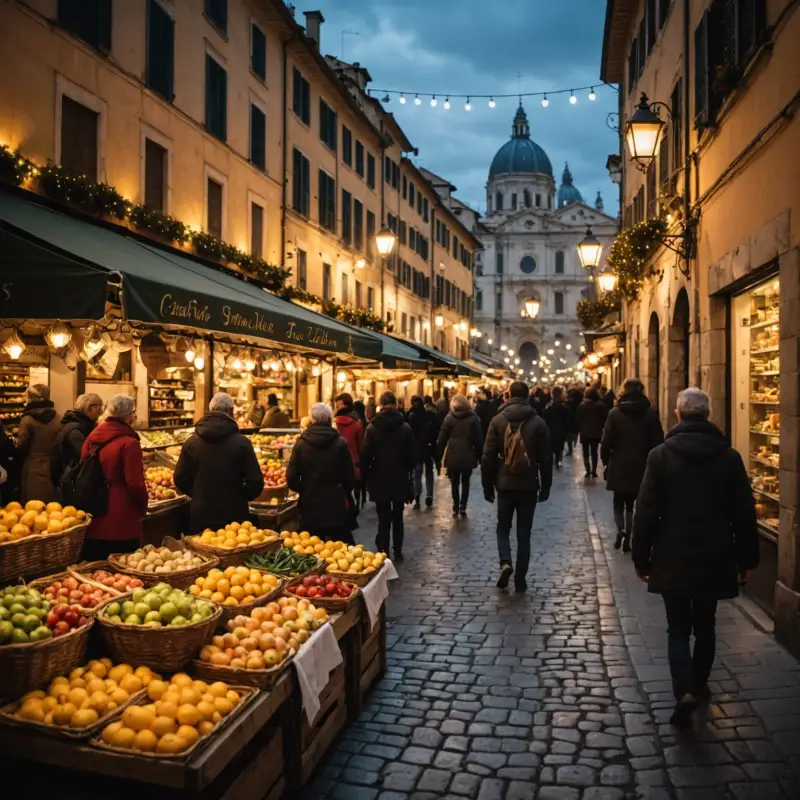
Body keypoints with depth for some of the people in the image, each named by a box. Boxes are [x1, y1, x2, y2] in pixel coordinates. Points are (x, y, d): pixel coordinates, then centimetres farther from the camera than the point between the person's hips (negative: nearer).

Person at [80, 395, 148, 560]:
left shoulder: (92, 438, 6)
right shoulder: (129, 443, -15)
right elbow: (135, 484, -16)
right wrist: (143, 507, 1)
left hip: (93, 521, 7)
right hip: (121, 522, -7)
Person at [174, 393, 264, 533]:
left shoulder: (191, 442, -2)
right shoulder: (241, 442, -10)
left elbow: (180, 479, 2)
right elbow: (255, 482, -11)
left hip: (200, 518, 3)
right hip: (233, 516, -3)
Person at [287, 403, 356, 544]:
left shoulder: (301, 443, -4)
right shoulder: (340, 443, -8)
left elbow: (291, 477, -5)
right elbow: (349, 476, -4)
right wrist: (346, 493, 16)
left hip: (310, 505, 2)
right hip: (335, 504, -1)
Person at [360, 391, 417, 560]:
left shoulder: (372, 427, -9)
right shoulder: (405, 427, -6)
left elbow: (365, 455, -8)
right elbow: (412, 454, -3)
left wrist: (366, 476, 5)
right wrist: (408, 471, 15)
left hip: (379, 479, -1)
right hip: (400, 479, 1)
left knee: (383, 518, 3)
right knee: (397, 517, 14)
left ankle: (383, 552, -1)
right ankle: (397, 551, 19)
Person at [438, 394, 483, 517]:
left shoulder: (449, 417, -2)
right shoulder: (473, 418, 0)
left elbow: (442, 438, -2)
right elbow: (479, 438, 1)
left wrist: (439, 455, 5)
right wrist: (479, 456, 8)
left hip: (453, 456, -1)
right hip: (468, 456, 1)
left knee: (455, 482, 11)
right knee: (465, 482, 13)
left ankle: (456, 507, 8)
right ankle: (462, 507, 4)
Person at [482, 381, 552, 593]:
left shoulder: (498, 420, -3)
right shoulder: (538, 422, -2)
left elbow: (488, 456, -3)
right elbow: (546, 458, 0)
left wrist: (487, 485, 6)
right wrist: (545, 487, 9)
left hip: (505, 485, 0)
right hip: (529, 486, 0)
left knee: (503, 528, 15)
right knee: (524, 533, 9)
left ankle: (505, 563, -8)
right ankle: (520, 578, 11)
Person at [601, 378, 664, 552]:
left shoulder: (615, 413, -8)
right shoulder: (650, 413, -4)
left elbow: (606, 442, -8)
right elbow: (658, 442, -3)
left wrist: (606, 461, 7)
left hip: (619, 467, -1)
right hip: (641, 467, 1)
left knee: (619, 502, 14)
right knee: (630, 503, 14)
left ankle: (621, 530, -10)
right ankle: (627, 539, 11)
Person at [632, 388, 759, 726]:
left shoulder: (661, 455, -9)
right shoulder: (729, 456, -4)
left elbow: (646, 511, -8)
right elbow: (744, 513, 1)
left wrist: (641, 557, 1)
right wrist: (747, 558, 11)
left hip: (673, 558, -2)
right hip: (714, 558, 2)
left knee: (678, 628, 7)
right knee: (705, 625, 19)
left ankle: (685, 692, -9)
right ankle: (699, 683, 33)